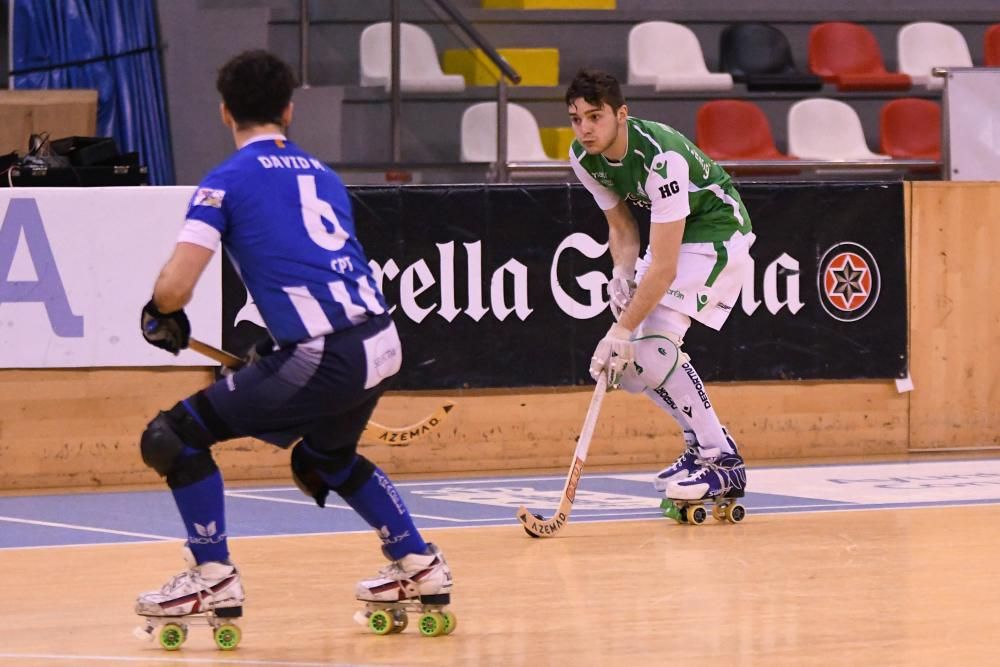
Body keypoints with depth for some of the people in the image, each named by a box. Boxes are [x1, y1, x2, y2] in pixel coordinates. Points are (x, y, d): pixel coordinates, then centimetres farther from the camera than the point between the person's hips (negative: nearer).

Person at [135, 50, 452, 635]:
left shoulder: (228, 180, 0)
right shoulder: (322, 174, 20)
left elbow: (174, 286, -9)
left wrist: (162, 318, 15)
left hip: (325, 358, -7)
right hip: (383, 343, 7)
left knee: (175, 436, 4)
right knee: (326, 457, 35)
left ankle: (213, 578, 6)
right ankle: (418, 565, 36)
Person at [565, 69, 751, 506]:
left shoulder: (661, 158, -34)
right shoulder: (583, 157, -10)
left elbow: (664, 268, -34)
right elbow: (621, 225, 6)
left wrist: (621, 331, -33)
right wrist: (622, 273, -14)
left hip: (717, 232, -8)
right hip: (668, 235, 8)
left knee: (653, 345, -24)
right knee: (625, 362, -2)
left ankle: (724, 463, -15)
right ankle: (702, 442, 16)